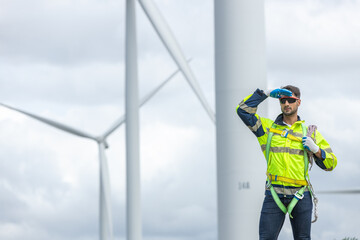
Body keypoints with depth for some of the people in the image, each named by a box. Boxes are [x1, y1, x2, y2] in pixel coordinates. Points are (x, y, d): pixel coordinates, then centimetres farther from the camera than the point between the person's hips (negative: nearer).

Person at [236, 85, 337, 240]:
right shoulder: (267, 128, 12)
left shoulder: (310, 132, 13)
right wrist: (266, 93, 0)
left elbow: (330, 163, 14)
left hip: (301, 195, 1)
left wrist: (315, 149, -5)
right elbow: (243, 110, 1)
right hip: (274, 194, -1)